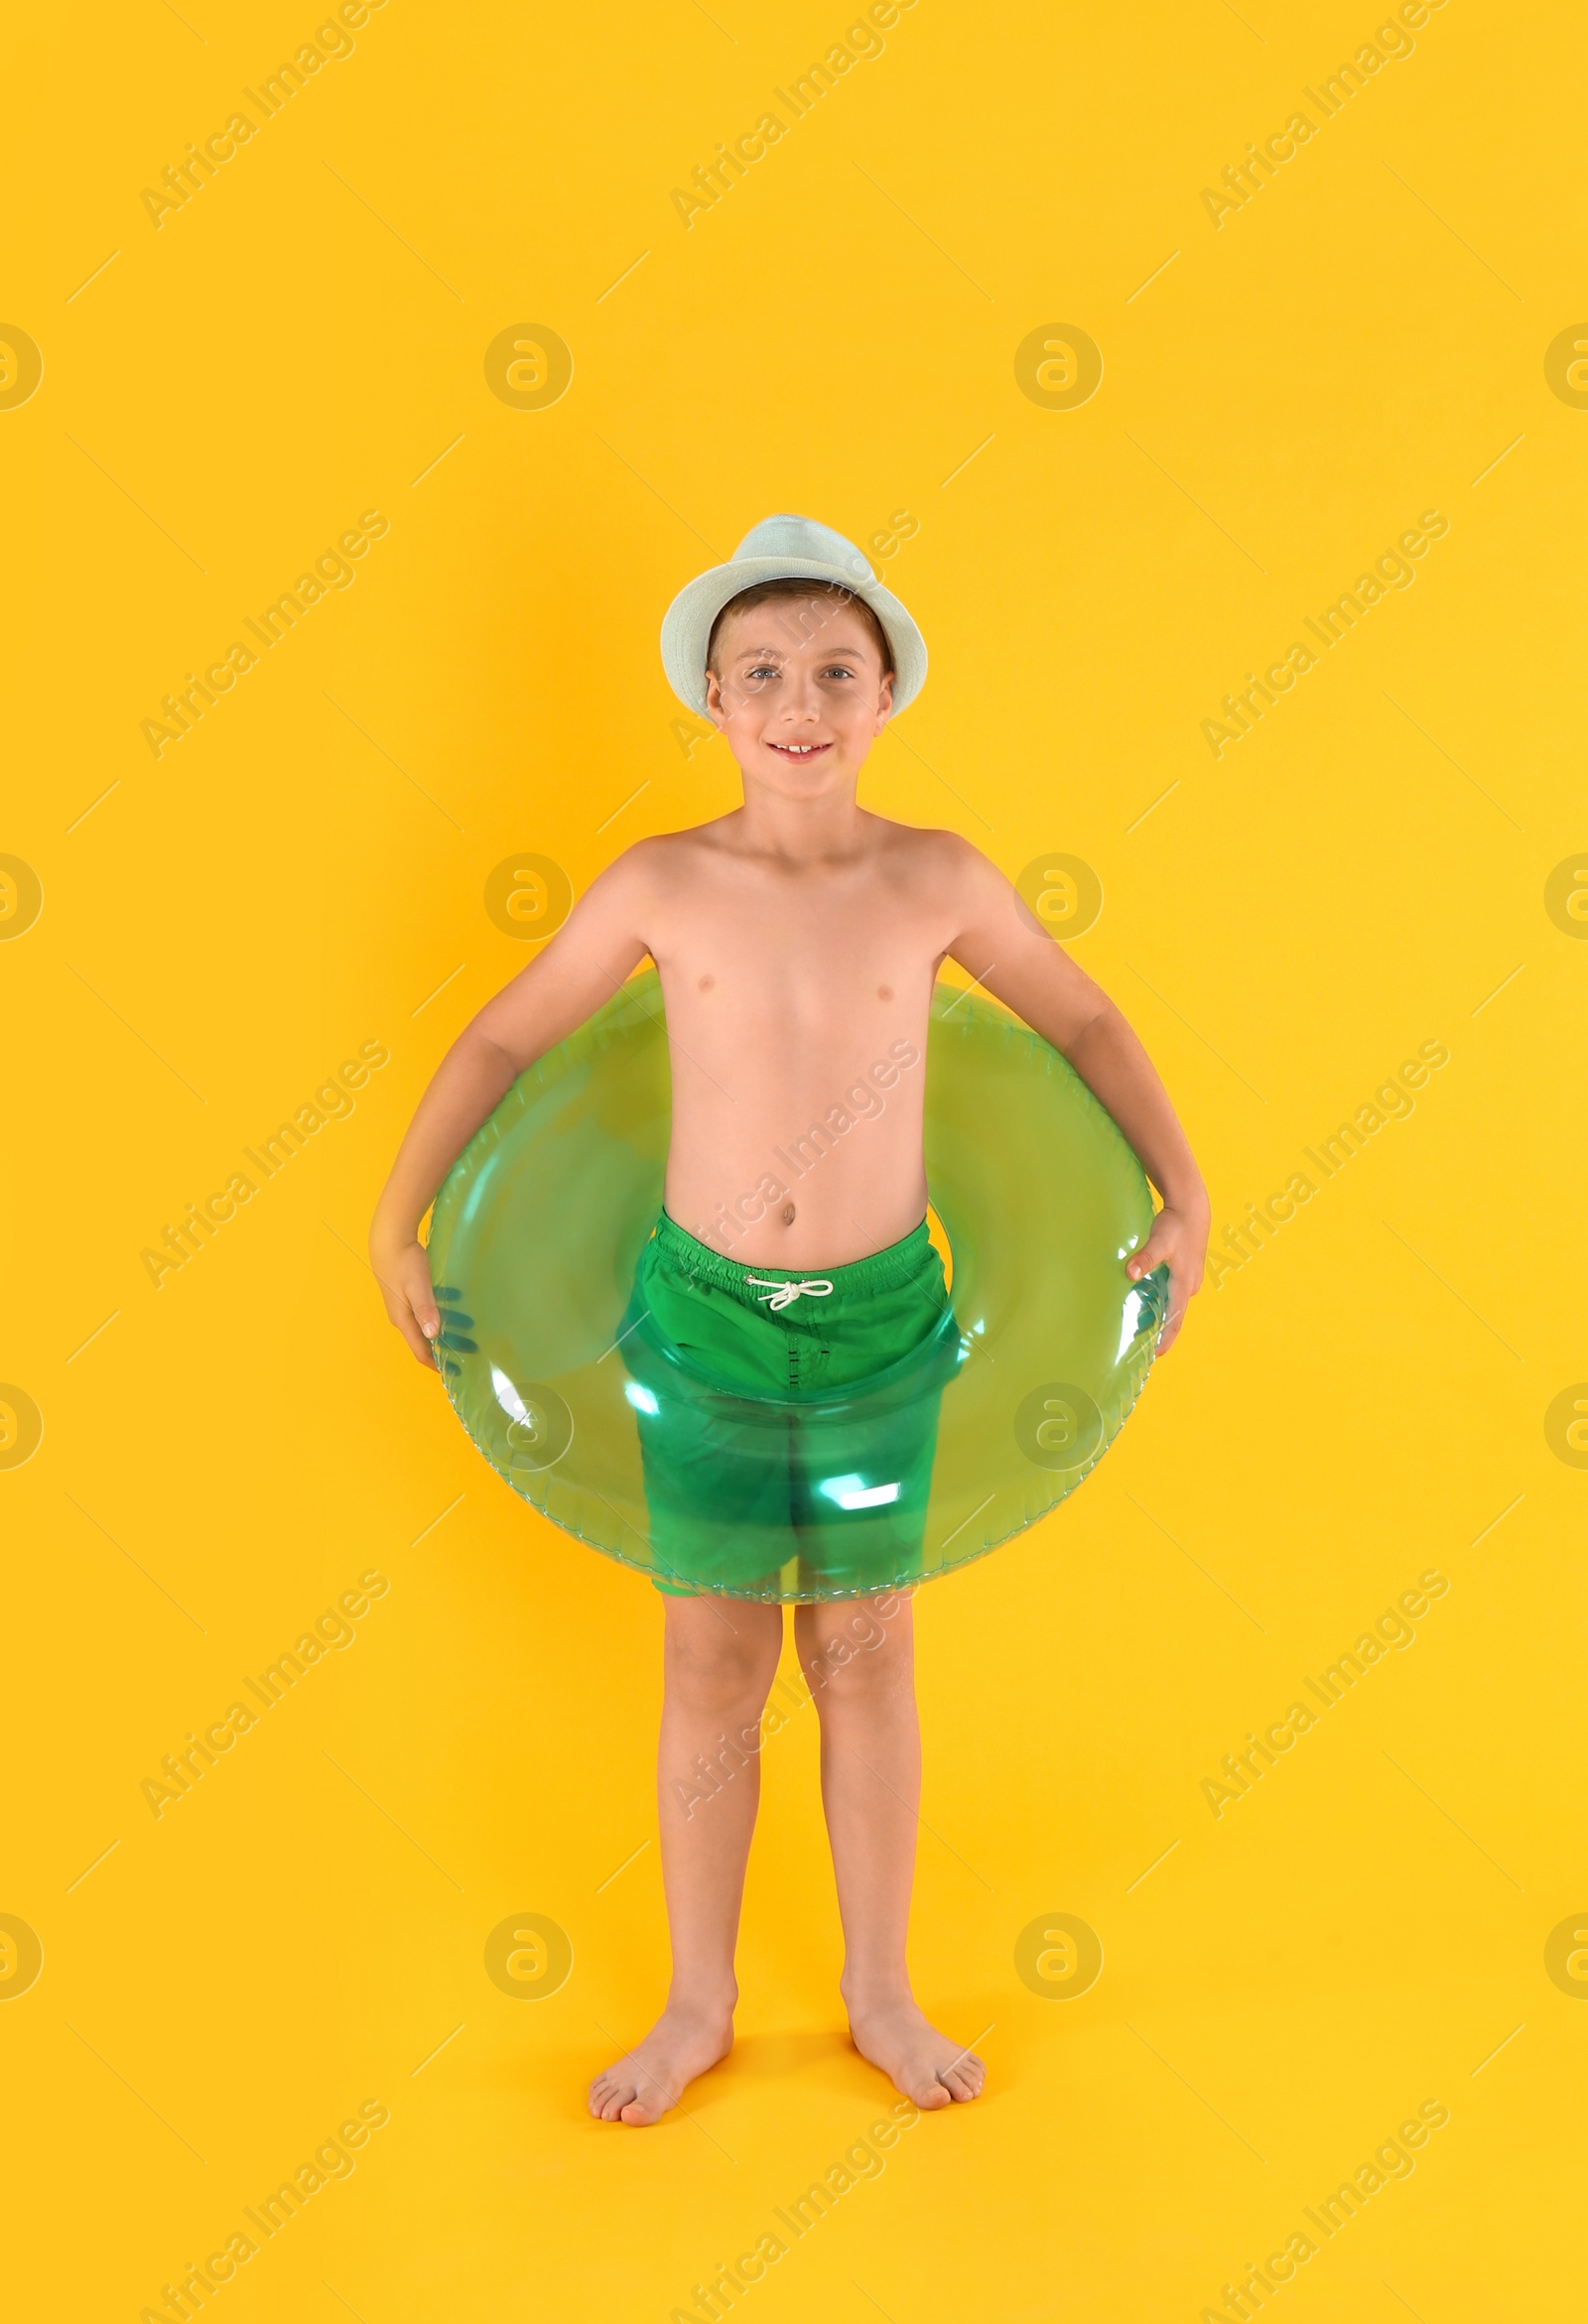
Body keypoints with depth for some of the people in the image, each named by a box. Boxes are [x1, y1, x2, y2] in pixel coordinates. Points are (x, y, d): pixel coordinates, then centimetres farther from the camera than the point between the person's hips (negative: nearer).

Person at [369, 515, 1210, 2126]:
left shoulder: (942, 881, -7)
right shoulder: (661, 885, -8)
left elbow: (1087, 1024, 7)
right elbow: (500, 1041, 3)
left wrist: (1185, 1195, 1)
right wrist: (397, 1223, 1)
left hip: (881, 1316, 1)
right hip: (705, 1312, 0)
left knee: (866, 1657, 12)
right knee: (711, 1666, 10)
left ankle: (880, 1994, 30)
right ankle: (699, 2005, 28)